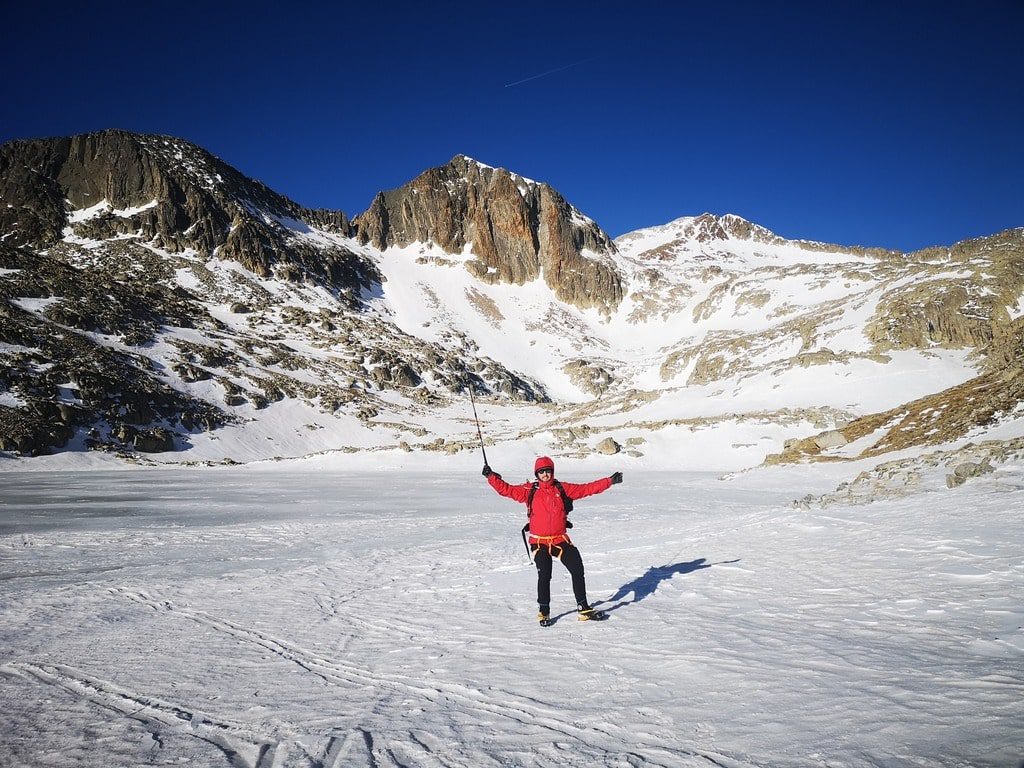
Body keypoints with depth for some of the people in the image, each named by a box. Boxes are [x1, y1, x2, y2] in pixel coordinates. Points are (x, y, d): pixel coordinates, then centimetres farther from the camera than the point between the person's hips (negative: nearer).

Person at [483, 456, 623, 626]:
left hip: (560, 540, 2)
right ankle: (544, 612, 5)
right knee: (544, 575, -14)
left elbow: (587, 489, 6)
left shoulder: (563, 489, 5)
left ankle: (584, 609, 15)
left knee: (578, 570, 0)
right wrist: (491, 476, -9)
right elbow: (506, 489, 0)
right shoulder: (529, 491, 2)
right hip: (539, 542, -2)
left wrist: (610, 481, 3)